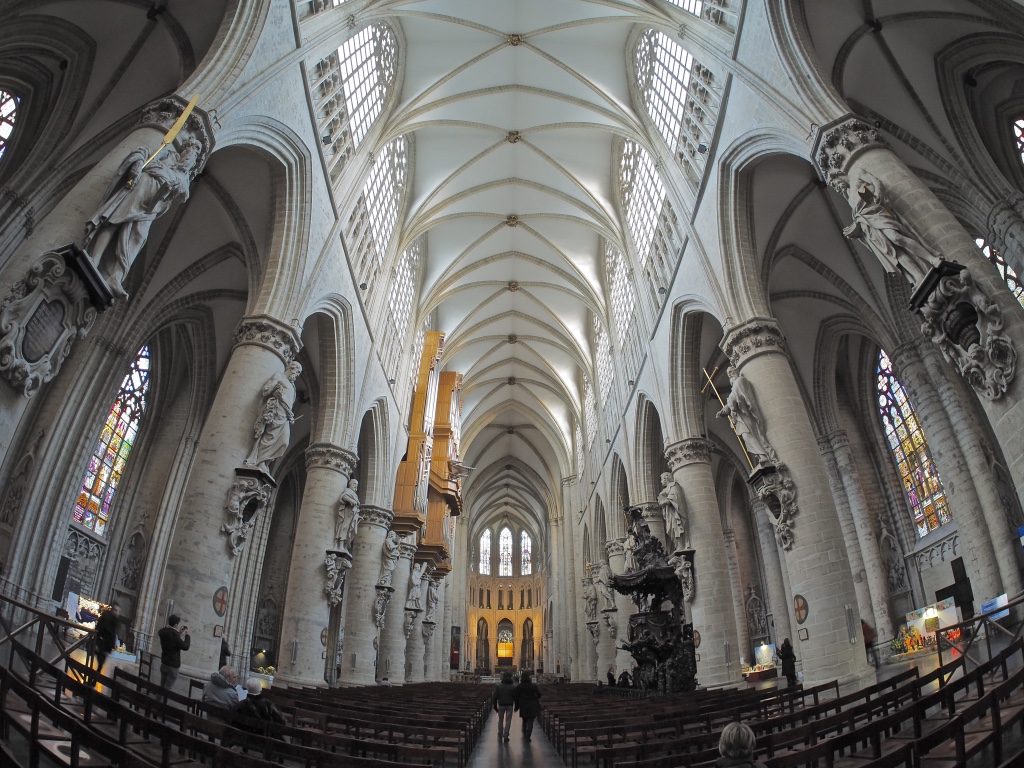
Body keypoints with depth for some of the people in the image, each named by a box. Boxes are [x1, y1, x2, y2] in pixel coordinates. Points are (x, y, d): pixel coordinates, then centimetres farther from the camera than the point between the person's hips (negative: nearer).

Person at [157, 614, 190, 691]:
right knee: (168, 688, 0)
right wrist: (187, 635, -8)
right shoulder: (174, 635, -25)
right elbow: (185, 647, -18)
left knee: (162, 686, 18)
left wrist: (179, 633, 11)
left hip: (164, 663, 8)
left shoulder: (163, 632, 0)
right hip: (173, 665, -8)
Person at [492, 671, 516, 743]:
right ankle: (505, 736, 4)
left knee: (500, 721, 14)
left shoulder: (498, 686, -4)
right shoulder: (513, 687, -5)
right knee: (508, 721, 6)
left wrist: (495, 706, 4)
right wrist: (516, 707, 9)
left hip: (501, 705, 1)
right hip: (509, 706, -1)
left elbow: (494, 697, -4)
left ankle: (500, 736, 17)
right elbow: (515, 697, -2)